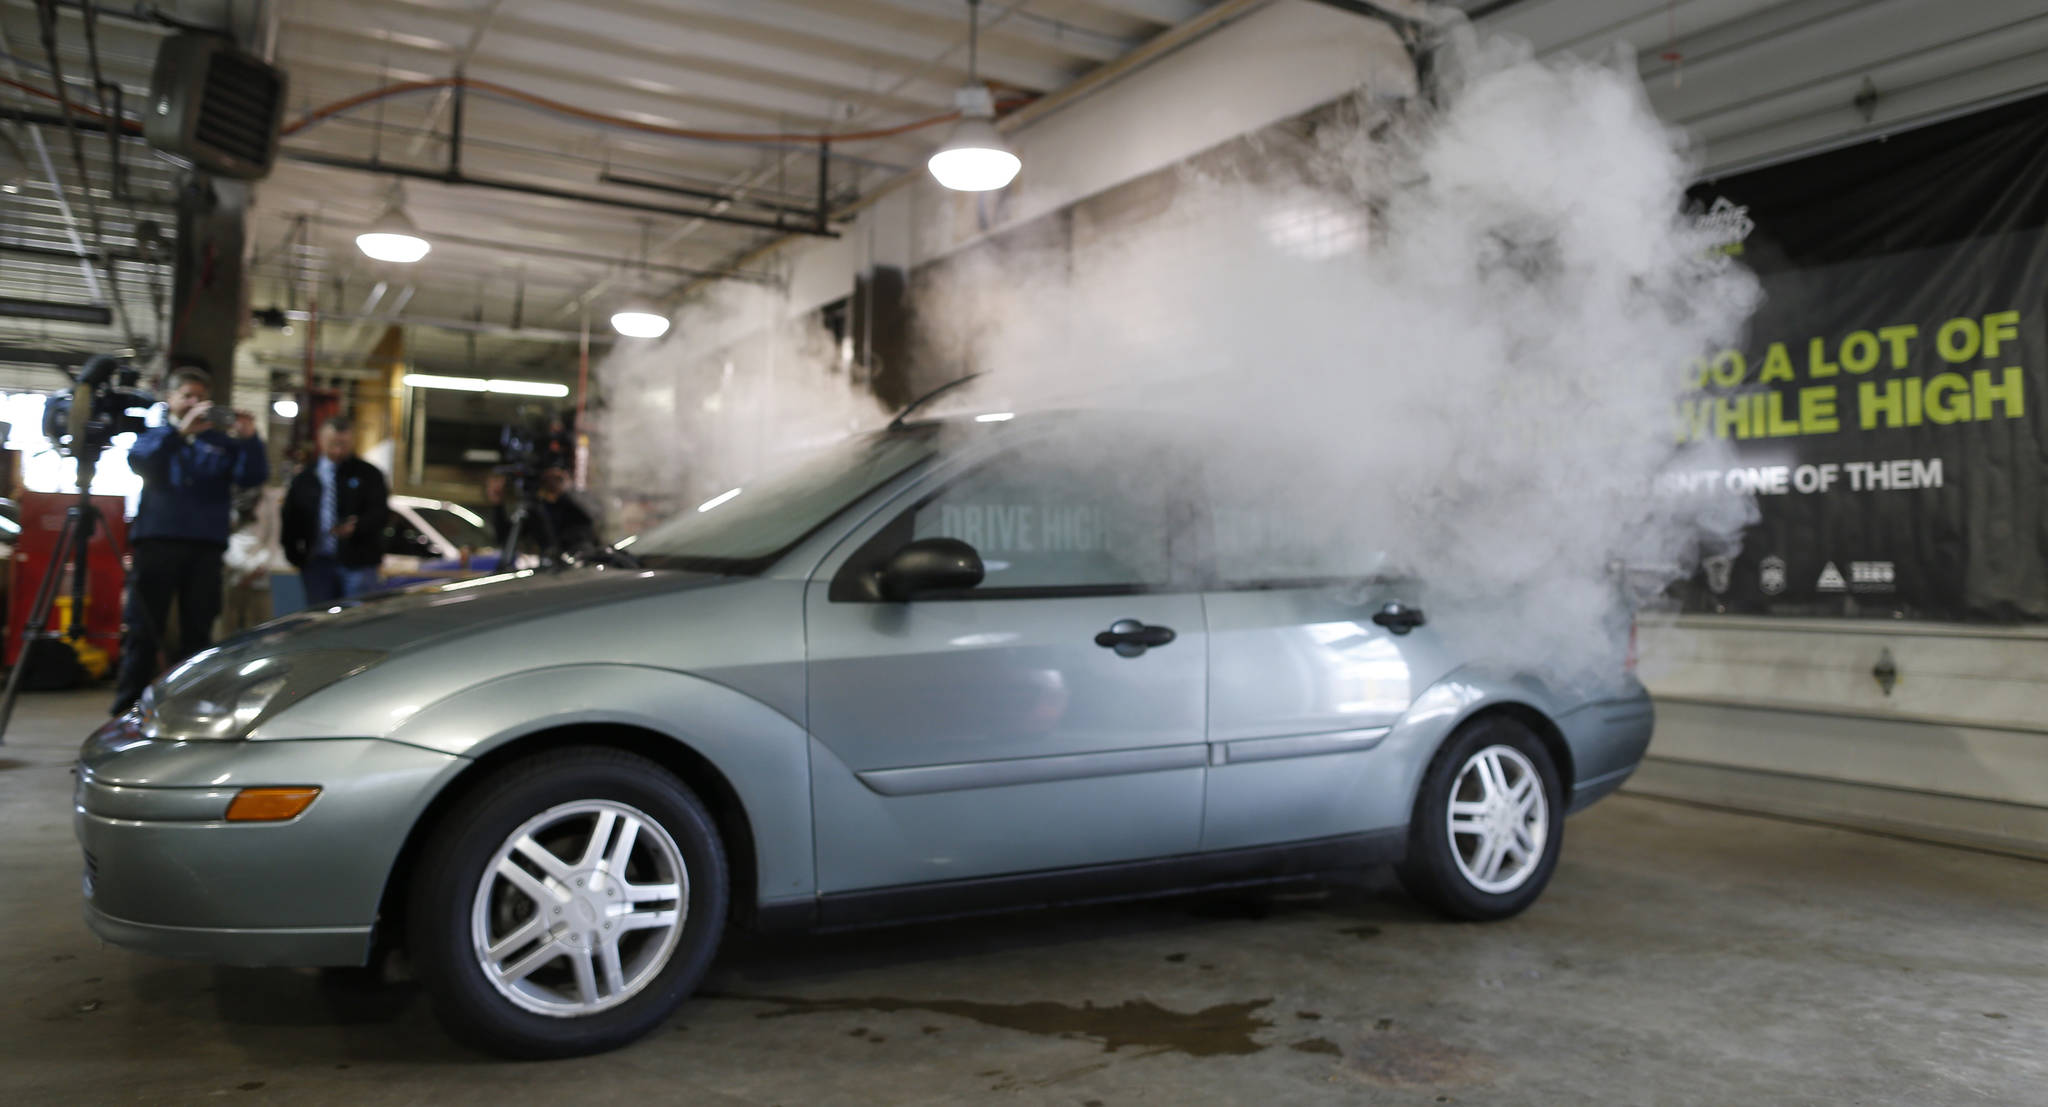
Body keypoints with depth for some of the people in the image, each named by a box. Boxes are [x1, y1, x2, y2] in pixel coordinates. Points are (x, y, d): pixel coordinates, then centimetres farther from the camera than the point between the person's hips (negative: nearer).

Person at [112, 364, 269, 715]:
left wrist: (249, 438, -16)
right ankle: (126, 710, 3)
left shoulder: (222, 443, 16)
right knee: (144, 631, -1)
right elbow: (139, 459, -9)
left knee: (198, 633, 3)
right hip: (156, 543, -1)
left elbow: (253, 476, 1)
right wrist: (180, 429, -23)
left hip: (205, 548, 2)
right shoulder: (155, 436, 13)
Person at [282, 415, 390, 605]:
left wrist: (355, 527, -27)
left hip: (357, 562, -3)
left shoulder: (368, 474, 3)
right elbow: (291, 518, 14)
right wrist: (294, 554, 3)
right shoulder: (305, 478, 13)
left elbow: (380, 512, -8)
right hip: (316, 563, 4)